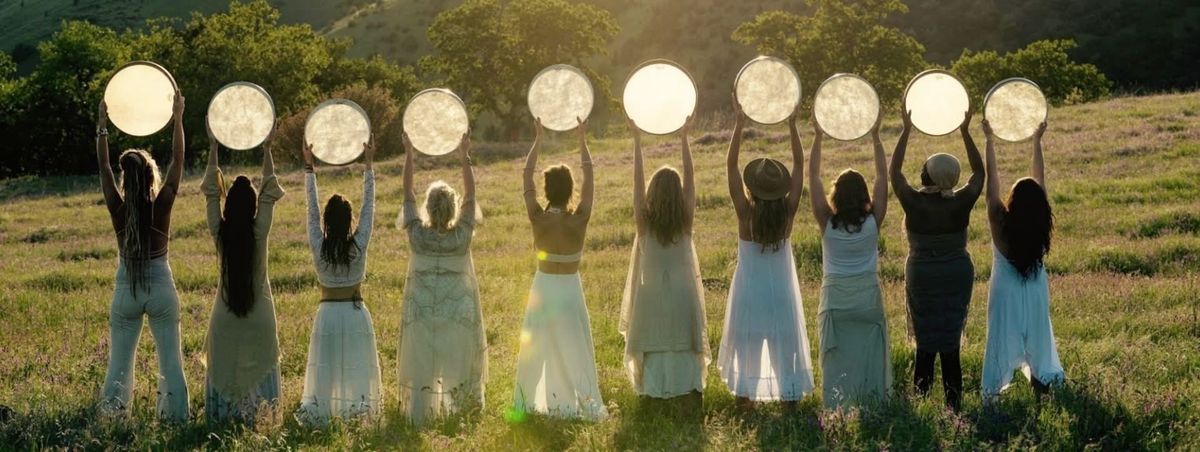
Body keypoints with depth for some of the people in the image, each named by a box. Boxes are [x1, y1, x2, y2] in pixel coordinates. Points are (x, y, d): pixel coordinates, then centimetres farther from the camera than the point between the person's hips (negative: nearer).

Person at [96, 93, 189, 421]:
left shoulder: (118, 208, -8)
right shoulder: (162, 205, -11)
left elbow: (103, 166, 4)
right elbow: (178, 160, -3)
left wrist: (102, 125, 10)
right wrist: (177, 119, 2)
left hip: (127, 289, 1)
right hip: (161, 288, -1)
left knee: (120, 359, 10)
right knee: (170, 358, 6)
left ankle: (113, 417, 11)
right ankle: (175, 415, 7)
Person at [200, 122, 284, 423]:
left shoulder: (220, 233, -11)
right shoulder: (259, 232, -14)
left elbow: (211, 192, -2)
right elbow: (270, 193, -6)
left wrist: (213, 147, 2)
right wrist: (267, 149, -1)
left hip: (226, 318, 1)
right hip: (259, 317, -1)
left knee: (224, 371, 10)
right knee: (257, 370, 8)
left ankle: (222, 417, 14)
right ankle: (255, 417, 10)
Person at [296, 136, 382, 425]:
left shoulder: (318, 247, -10)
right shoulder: (359, 245, -12)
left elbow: (312, 208, -2)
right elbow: (369, 206, -6)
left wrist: (309, 166, 3)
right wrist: (368, 163, -2)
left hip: (328, 312, 1)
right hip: (355, 312, -1)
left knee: (324, 367, 5)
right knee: (355, 367, 5)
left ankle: (318, 412, 5)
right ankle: (356, 409, 7)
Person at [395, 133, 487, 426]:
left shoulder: (418, 234, -13)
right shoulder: (461, 235, -14)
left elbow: (408, 193, -5)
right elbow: (470, 194, -5)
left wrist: (409, 154, -1)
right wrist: (464, 156, -2)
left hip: (422, 312, 0)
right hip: (458, 313, 0)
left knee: (421, 366, 7)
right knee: (456, 363, 11)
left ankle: (418, 417, 11)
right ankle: (458, 414, 16)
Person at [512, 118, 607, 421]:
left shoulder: (538, 219, -14)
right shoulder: (579, 220, -16)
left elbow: (527, 175, -4)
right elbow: (590, 178, -5)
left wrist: (538, 138, 1)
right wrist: (582, 139, 1)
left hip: (543, 287, 1)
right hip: (570, 288, -1)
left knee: (536, 348, 15)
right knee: (574, 350, 5)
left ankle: (530, 402, 24)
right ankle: (583, 403, 6)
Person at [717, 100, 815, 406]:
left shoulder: (746, 213, -15)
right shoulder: (788, 211, -11)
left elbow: (731, 166, -12)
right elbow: (799, 164, -5)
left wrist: (740, 123, -13)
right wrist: (792, 123, -6)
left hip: (749, 292, -1)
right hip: (781, 291, 1)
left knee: (747, 348, 9)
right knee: (784, 347, 8)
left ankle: (745, 399, 12)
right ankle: (790, 399, 10)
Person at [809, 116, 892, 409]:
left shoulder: (828, 223, -10)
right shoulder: (873, 222, -8)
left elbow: (813, 176, -6)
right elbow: (882, 176, -2)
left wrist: (818, 137, -4)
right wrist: (875, 136, -1)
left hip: (835, 299, 0)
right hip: (869, 298, 1)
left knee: (837, 361, 4)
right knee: (870, 358, 7)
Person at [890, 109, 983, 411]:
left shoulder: (913, 202, -14)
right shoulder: (961, 203, -11)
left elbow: (894, 171, 2)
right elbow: (979, 171, 7)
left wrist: (906, 130, 6)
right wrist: (965, 132, 8)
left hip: (921, 277, -1)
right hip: (958, 276, 1)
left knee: (925, 347, 6)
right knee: (951, 346, 6)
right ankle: (953, 407, 10)